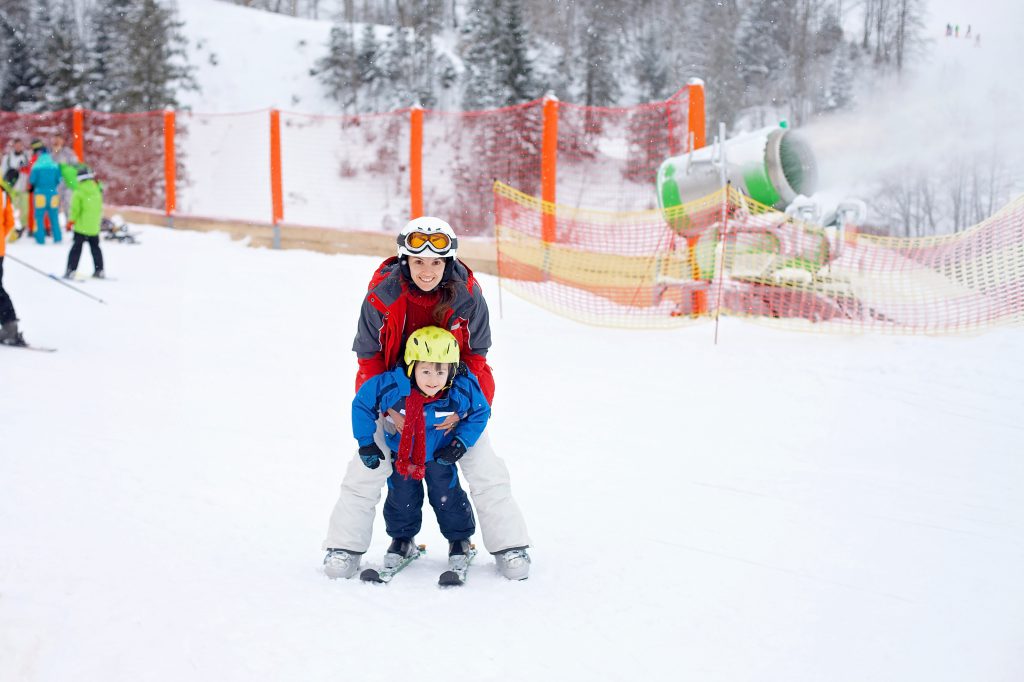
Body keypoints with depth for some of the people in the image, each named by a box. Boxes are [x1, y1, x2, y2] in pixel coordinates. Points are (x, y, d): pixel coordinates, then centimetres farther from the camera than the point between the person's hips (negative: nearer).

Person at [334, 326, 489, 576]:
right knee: (401, 497, 12)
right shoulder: (389, 386, -35)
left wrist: (461, 443, -16)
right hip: (401, 452, 1)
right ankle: (402, 539, 36)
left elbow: (480, 413, -9)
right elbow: (361, 404, -16)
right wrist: (366, 442, -11)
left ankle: (460, 540, 28)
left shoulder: (463, 391, -31)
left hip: (439, 454, 0)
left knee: (447, 496, 4)